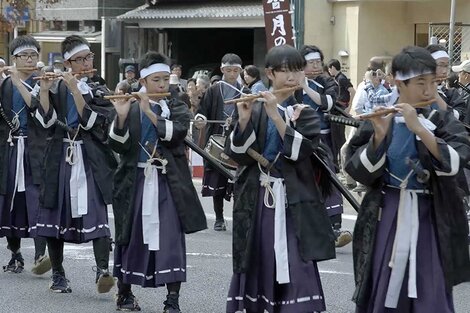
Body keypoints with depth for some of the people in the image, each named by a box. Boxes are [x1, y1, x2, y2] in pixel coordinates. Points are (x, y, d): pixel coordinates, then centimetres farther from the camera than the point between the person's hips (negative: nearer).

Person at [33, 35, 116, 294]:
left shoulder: (100, 91, 5)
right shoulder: (58, 87, 8)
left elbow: (91, 122, -11)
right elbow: (47, 120, -5)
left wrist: (76, 90, -16)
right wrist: (44, 90, -16)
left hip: (91, 159, -2)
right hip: (61, 158, 2)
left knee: (97, 213, -14)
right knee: (55, 212, 4)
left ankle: (102, 270, -23)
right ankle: (58, 274, 14)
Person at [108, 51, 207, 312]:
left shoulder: (177, 108, 6)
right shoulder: (131, 108, 6)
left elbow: (176, 133, -13)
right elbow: (118, 145, -4)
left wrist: (149, 112, -19)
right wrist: (122, 116, -18)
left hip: (168, 182, -1)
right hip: (137, 181, 1)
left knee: (171, 238, -6)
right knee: (131, 235, 7)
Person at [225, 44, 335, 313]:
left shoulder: (306, 110, 3)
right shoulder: (255, 109, 6)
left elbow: (301, 151, -13)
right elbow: (239, 154, -3)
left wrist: (277, 116, -20)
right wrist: (244, 120, -17)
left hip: (293, 202, -2)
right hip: (257, 200, 2)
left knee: (297, 270, -9)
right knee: (256, 267, 7)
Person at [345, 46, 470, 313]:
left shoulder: (443, 120, -1)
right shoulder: (380, 120, 0)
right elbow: (360, 171, -6)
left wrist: (420, 128, -26)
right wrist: (379, 136, -21)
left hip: (430, 218, -1)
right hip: (386, 216, 1)